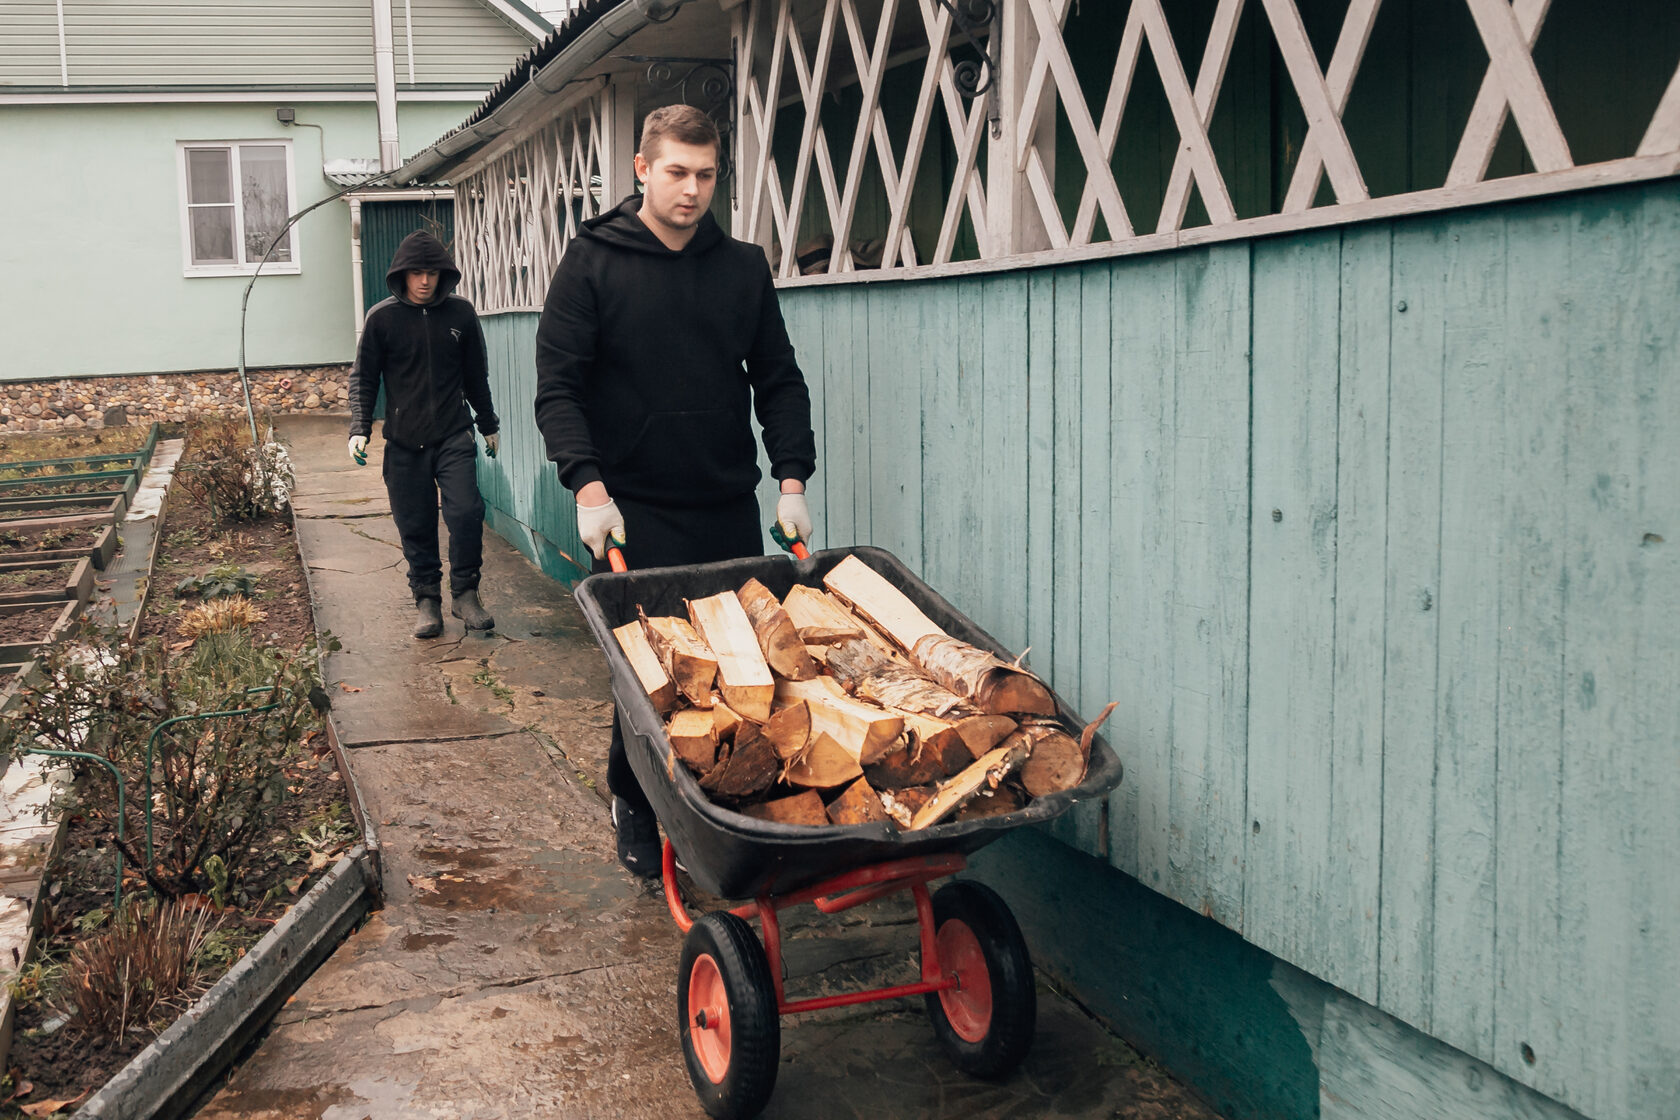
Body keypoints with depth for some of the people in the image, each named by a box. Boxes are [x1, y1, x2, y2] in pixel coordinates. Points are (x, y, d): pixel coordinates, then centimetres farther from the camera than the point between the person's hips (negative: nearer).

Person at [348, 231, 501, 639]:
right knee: (416, 527, 4)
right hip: (404, 444, 0)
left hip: (454, 437, 0)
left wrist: (488, 424, 23)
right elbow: (364, 379, 5)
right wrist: (360, 429, -7)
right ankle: (427, 600, 17)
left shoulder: (460, 314, 4)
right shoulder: (382, 318, -1)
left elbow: (476, 375, 15)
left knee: (466, 512, -13)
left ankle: (465, 594, 2)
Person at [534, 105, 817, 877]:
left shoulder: (744, 267, 9)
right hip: (634, 513, -3)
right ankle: (634, 809, 20)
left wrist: (792, 479, 0)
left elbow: (778, 380, 11)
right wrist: (588, 487, -16)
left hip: (730, 509, 3)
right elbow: (558, 387, -4)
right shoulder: (592, 264, -1)